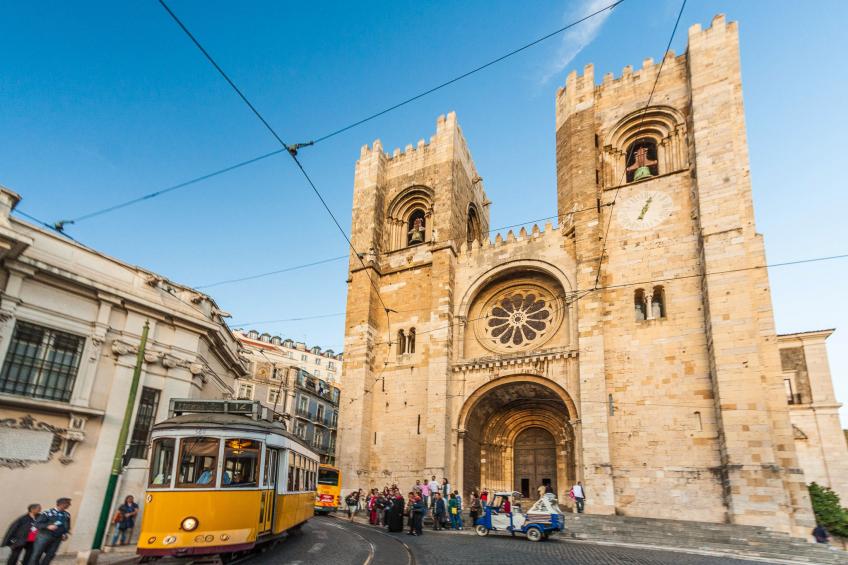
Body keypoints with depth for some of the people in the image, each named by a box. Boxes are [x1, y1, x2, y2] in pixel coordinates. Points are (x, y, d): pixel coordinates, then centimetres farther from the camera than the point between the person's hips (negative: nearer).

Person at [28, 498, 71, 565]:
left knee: (50, 555, 7)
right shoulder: (48, 513, -10)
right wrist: (47, 526, -24)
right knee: (37, 554, 1)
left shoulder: (67, 515, 6)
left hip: (57, 538, 5)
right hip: (44, 536, -4)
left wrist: (65, 534, 0)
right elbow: (37, 524, -9)